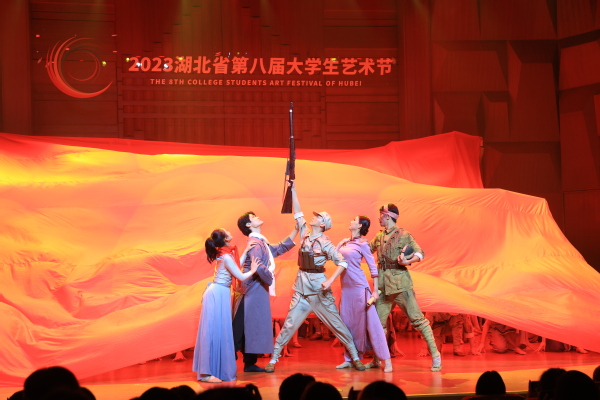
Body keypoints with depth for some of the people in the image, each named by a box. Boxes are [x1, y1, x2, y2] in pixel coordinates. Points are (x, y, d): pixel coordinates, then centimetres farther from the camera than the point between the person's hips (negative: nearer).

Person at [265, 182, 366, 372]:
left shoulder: (325, 243, -7)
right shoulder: (305, 234, 9)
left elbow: (342, 263, -10)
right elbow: (298, 213, 12)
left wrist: (330, 281, -20)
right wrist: (293, 190, 10)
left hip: (318, 287, -4)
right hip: (302, 286, 4)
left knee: (336, 323, 0)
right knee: (289, 324, 1)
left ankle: (355, 357, 7)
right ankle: (274, 358, 4)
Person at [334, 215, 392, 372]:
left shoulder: (362, 244, -5)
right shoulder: (344, 242, 12)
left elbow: (373, 268, -5)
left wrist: (375, 291, -8)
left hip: (359, 287, -7)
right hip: (346, 287, 7)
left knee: (370, 322, -7)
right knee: (347, 322, 8)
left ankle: (386, 361, -6)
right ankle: (349, 359, 17)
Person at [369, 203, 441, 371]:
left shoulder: (404, 235, -4)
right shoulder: (379, 237, 14)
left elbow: (420, 253, -8)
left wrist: (408, 261, -26)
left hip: (400, 283, -6)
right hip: (383, 284, 6)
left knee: (417, 318, -6)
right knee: (378, 322, 7)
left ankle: (435, 355, -2)